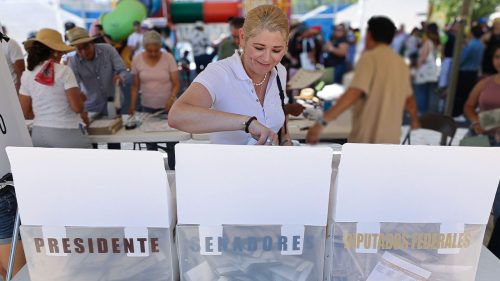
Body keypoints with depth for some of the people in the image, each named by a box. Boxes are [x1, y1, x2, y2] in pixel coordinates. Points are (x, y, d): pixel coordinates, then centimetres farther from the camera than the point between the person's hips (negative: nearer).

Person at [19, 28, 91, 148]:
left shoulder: (26, 76, 4)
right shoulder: (64, 71, -11)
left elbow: (25, 113, 7)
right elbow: (77, 107, -15)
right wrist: (81, 98, 7)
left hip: (39, 133, 6)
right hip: (67, 133, -6)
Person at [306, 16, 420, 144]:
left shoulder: (370, 57, -10)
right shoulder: (401, 63, 12)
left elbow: (354, 93, -24)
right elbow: (409, 99, 21)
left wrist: (322, 122, -28)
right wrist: (415, 120, 42)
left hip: (367, 138, -7)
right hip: (391, 138, 7)